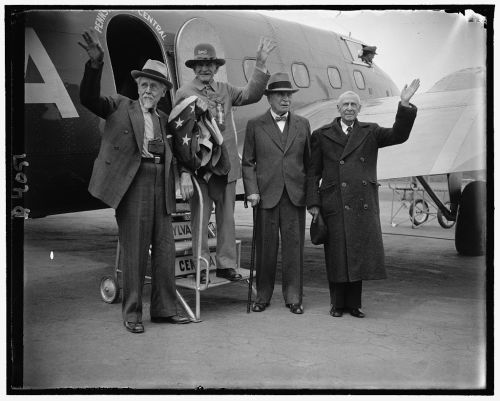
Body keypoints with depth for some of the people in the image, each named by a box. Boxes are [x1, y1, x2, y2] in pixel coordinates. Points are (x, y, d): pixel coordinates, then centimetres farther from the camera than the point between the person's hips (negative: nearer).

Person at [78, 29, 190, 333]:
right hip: (133, 183, -5)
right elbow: (89, 99, -11)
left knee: (165, 250, 6)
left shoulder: (163, 118, 19)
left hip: (160, 184, 5)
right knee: (134, 251, -2)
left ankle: (164, 309, 17)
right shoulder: (120, 107, 6)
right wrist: (96, 63, -23)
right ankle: (132, 314, 10)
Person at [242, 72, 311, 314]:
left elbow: (309, 161, 12)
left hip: (295, 195, 2)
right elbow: (248, 162, 5)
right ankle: (263, 295, 17)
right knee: (265, 247, 4)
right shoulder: (255, 125, 6)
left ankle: (293, 297, 12)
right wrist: (252, 191, -6)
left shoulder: (302, 124, 12)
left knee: (294, 247, 3)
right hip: (266, 195, -1)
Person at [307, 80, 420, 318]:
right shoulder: (322, 135, 9)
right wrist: (313, 203, -1)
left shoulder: (370, 133, 13)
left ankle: (354, 304, 14)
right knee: (336, 254, 2)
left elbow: (399, 135, -3)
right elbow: (313, 172, 7)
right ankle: (338, 304, 14)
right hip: (334, 204, -1)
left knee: (359, 252, 2)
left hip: (363, 204, 1)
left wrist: (405, 106, -15)